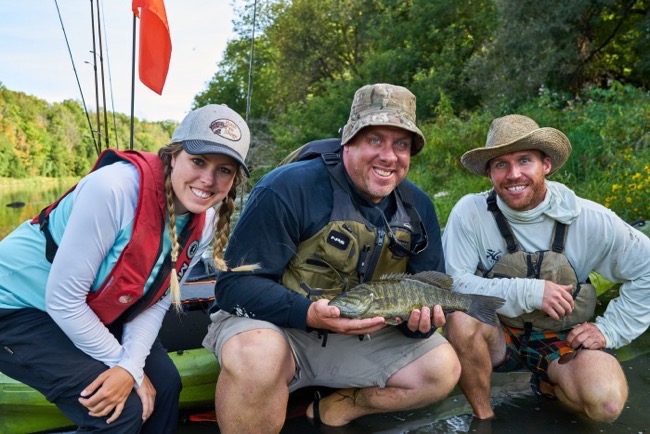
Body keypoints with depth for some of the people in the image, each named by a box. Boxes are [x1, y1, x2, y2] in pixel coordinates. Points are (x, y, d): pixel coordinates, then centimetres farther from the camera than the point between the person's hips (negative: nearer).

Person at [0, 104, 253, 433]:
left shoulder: (204, 225, -12)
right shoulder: (115, 188, -33)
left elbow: (155, 303, -3)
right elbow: (63, 299, -27)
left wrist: (131, 366, -19)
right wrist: (124, 365, -18)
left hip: (91, 313, 7)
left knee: (165, 383, 0)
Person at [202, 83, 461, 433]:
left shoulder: (418, 207, -2)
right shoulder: (288, 187, -21)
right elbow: (234, 283, -21)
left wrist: (420, 318, -19)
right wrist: (309, 313, -36)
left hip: (360, 338, 6)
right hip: (272, 326, -5)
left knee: (443, 368, -4)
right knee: (257, 354, -38)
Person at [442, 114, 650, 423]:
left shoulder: (589, 220, -13)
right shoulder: (471, 212, -18)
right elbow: (451, 284, -21)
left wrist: (610, 329, -5)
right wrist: (527, 292, -27)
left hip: (563, 339, 1)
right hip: (498, 335, -1)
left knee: (606, 401, -27)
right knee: (460, 319, -33)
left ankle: (549, 385, 11)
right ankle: (483, 415, -5)